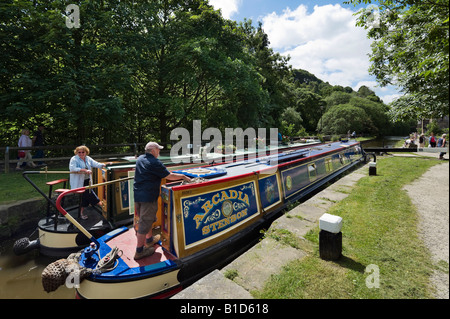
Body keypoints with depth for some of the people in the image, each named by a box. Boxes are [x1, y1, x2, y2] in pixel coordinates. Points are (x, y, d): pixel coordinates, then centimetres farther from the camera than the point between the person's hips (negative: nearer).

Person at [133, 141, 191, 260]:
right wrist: (183, 176, 1)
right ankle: (139, 251, 11)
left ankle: (150, 239, 42)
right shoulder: (155, 162, -16)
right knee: (145, 221, 1)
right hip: (148, 196, -9)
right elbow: (169, 176, -13)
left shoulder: (140, 159, 10)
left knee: (148, 218, 24)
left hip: (137, 194, 9)